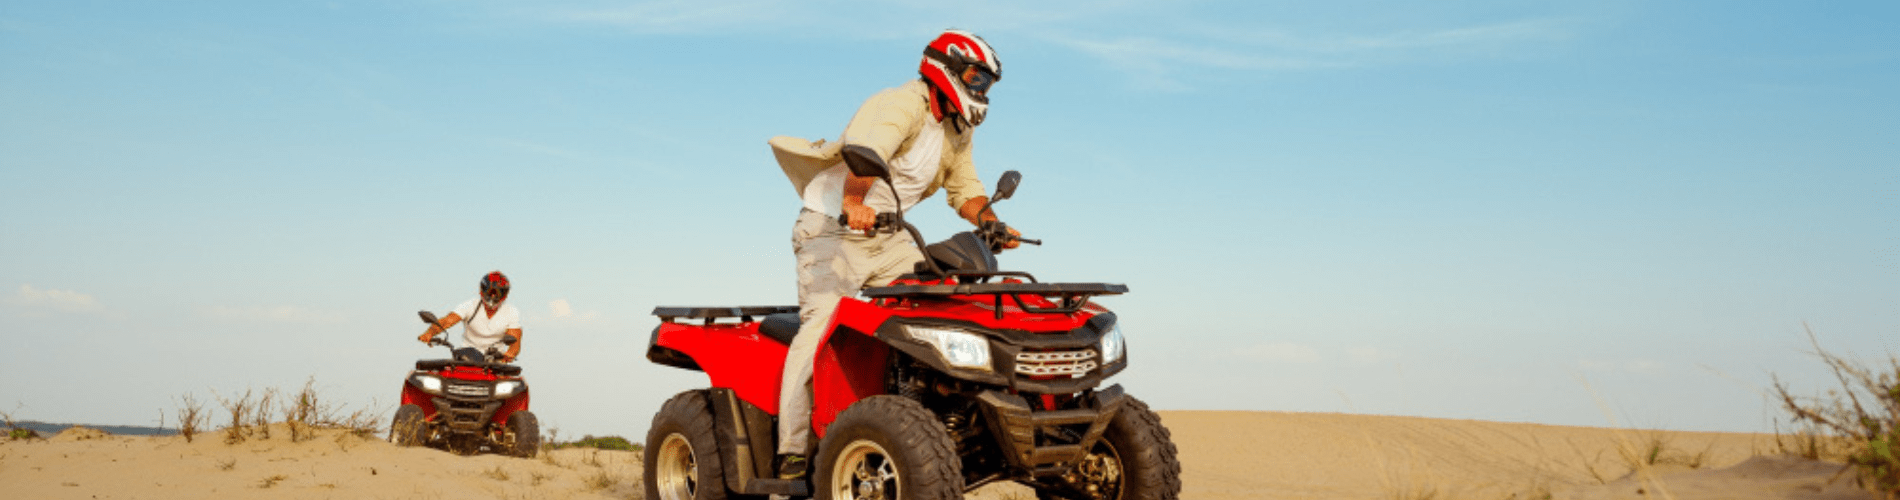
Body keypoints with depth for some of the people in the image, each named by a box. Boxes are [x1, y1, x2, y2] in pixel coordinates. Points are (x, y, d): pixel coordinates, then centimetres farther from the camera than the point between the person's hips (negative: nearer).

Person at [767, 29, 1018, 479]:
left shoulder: (957, 131, 14)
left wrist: (989, 222, -6)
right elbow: (865, 152, -35)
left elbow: (965, 188, 17)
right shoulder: (903, 105, -17)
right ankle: (793, 450, -25)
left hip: (887, 238, 9)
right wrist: (855, 202, -55)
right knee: (822, 323, -22)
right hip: (833, 229, -9)